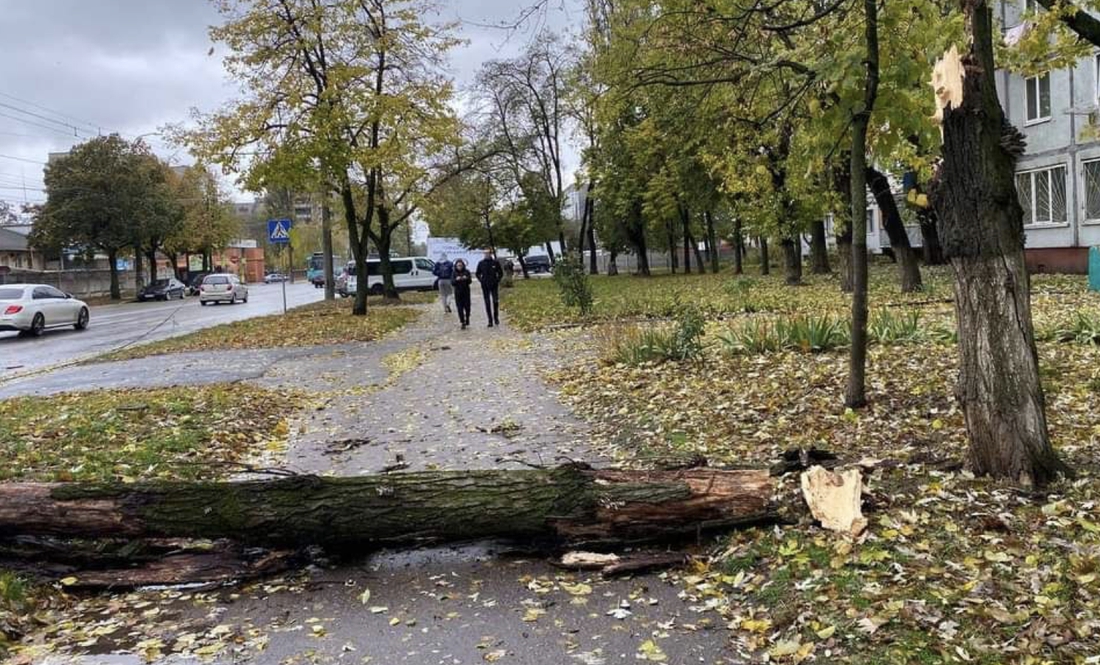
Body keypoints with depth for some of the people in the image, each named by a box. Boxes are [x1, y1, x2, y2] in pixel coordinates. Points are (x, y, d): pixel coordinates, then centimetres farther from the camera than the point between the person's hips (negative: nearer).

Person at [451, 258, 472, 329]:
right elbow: (452, 283, -5)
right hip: (458, 292, 0)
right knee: (460, 308, -4)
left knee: (467, 307, 2)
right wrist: (456, 280, -24)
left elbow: (469, 281, -4)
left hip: (466, 292, 0)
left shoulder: (466, 272, 0)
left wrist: (466, 278, -25)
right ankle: (463, 323, 1)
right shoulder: (454, 273, 0)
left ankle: (467, 318, 31)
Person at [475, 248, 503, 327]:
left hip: (494, 285, -1)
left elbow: (501, 273, 8)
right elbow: (478, 274, 14)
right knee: (487, 303, 2)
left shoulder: (496, 262, -1)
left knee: (496, 301, -1)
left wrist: (497, 280, -1)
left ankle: (496, 318, 18)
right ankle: (490, 321, 5)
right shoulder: (481, 263, 2)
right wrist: (481, 281, 3)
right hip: (485, 286, 1)